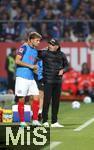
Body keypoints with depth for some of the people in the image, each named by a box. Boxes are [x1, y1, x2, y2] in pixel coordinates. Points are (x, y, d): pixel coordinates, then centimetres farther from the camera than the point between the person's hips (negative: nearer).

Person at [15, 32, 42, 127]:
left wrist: (35, 67, 5)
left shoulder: (35, 51, 17)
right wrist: (30, 65, -14)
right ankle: (22, 121, 3)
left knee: (36, 97, 0)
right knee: (21, 99, -2)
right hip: (22, 77, -7)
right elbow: (17, 61, -14)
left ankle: (35, 120, 6)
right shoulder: (24, 47, -6)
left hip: (31, 78, 7)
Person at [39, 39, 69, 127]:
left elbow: (67, 66, 14)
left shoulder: (61, 55, 7)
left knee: (56, 101, 8)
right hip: (48, 81, -4)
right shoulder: (44, 53, -3)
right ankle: (45, 121, -1)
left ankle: (54, 122, 15)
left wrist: (63, 70, -4)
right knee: (47, 100, -8)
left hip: (58, 81, 4)